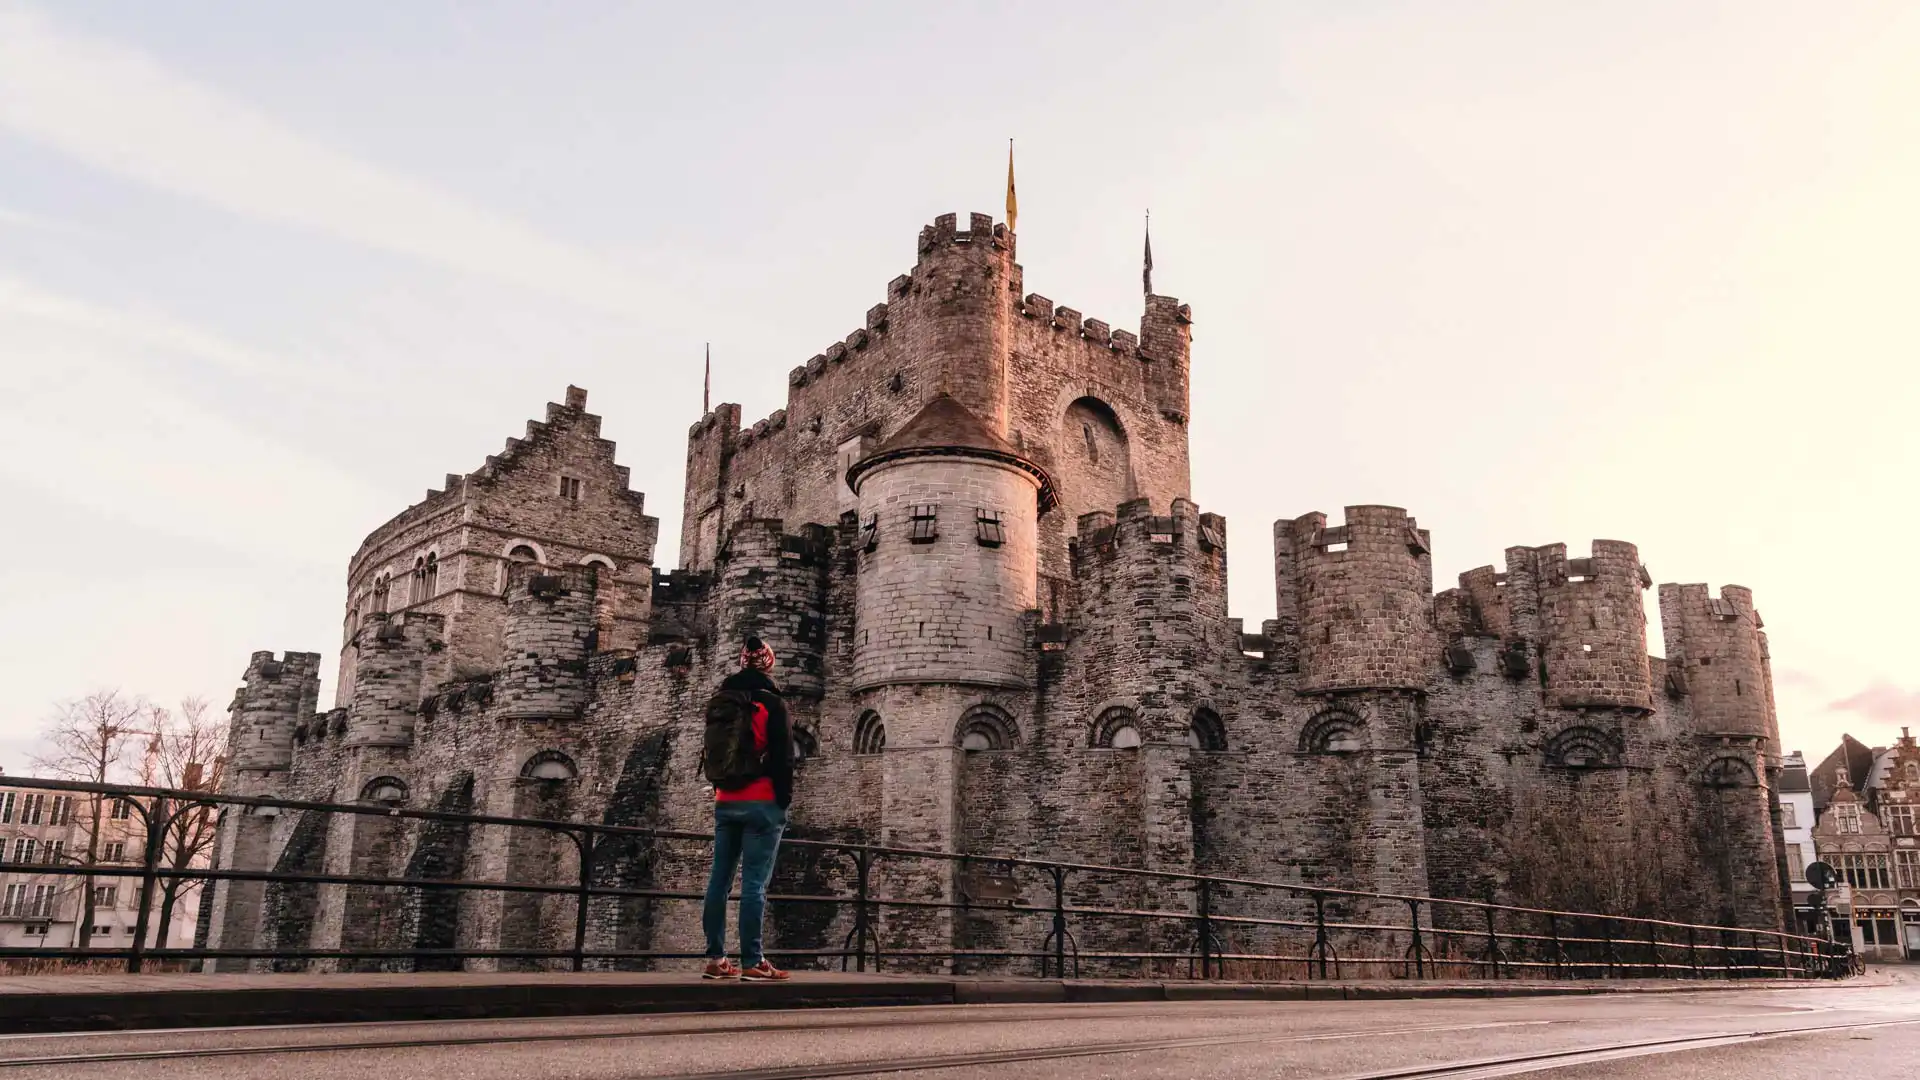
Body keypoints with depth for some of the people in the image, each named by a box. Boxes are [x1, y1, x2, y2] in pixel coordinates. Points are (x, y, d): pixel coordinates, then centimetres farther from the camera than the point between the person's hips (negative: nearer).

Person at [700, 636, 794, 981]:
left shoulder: (719, 702, 11)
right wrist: (784, 799, -2)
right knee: (754, 882, -7)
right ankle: (752, 962, -7)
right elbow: (783, 756, -9)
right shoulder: (770, 702, -8)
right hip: (762, 803, -6)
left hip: (725, 802, 6)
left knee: (720, 879, 7)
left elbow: (712, 752, 16)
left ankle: (716, 959, 9)